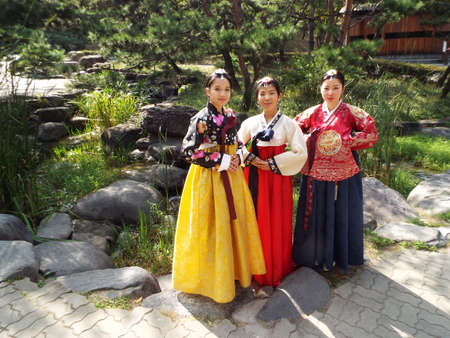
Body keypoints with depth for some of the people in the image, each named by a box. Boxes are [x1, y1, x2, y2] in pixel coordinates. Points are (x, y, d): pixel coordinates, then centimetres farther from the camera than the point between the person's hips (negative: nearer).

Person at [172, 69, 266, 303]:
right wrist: (221, 161, -18)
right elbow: (188, 151, -19)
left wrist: (237, 157, -4)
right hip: (209, 178, -7)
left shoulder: (230, 116, 6)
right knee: (212, 227, 2)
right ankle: (210, 275, 24)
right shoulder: (202, 119, -14)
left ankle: (234, 269, 34)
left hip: (231, 176, 7)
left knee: (235, 221, 14)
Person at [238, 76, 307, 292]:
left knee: (277, 222, 4)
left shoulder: (288, 124, -3)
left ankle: (277, 269, 23)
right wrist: (251, 159, -6)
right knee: (256, 221, 6)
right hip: (255, 177, 2)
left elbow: (300, 153, -6)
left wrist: (273, 163, -11)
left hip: (278, 177, -2)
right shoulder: (250, 123, 4)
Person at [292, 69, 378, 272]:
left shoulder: (351, 112, -2)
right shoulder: (312, 113, 4)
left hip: (343, 174, -1)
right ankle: (316, 254, 29)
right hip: (315, 173, 2)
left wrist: (345, 141, -13)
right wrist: (310, 140, -4)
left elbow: (372, 135, -4)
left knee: (341, 215, 10)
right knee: (316, 215, 10)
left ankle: (339, 255, 30)